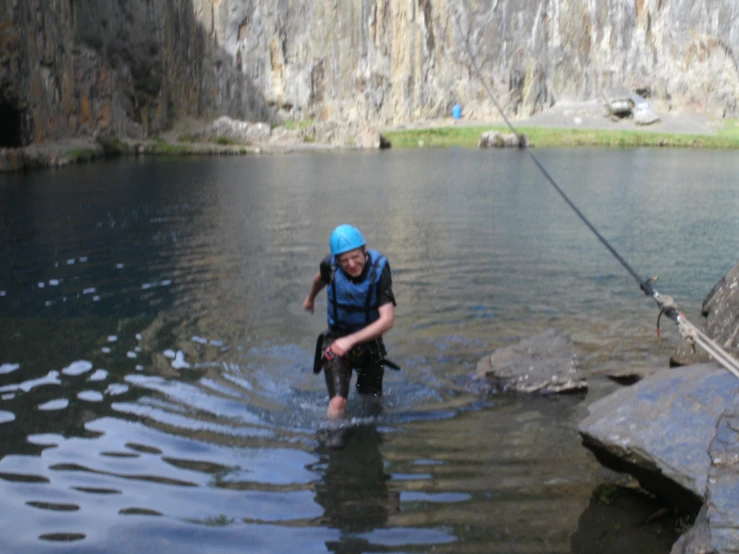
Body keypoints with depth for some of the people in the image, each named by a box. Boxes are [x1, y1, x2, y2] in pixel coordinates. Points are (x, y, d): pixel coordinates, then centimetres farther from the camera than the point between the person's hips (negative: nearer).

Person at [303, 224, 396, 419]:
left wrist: (351, 340, -41)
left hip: (369, 341, 0)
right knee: (338, 403, -19)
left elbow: (388, 320, -31)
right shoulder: (330, 265, -18)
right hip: (337, 339, 0)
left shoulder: (379, 269, -24)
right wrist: (311, 297, 31)